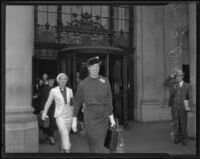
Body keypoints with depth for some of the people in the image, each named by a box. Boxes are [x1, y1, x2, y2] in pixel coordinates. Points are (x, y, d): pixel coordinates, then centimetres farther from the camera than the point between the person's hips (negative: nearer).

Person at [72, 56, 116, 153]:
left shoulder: (105, 81, 5)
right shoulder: (83, 84, -1)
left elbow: (109, 100, 9)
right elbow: (77, 102, 5)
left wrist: (111, 117, 8)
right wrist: (74, 120, 4)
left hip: (103, 116, 3)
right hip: (90, 116, -3)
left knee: (99, 143, 10)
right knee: (97, 145, -10)